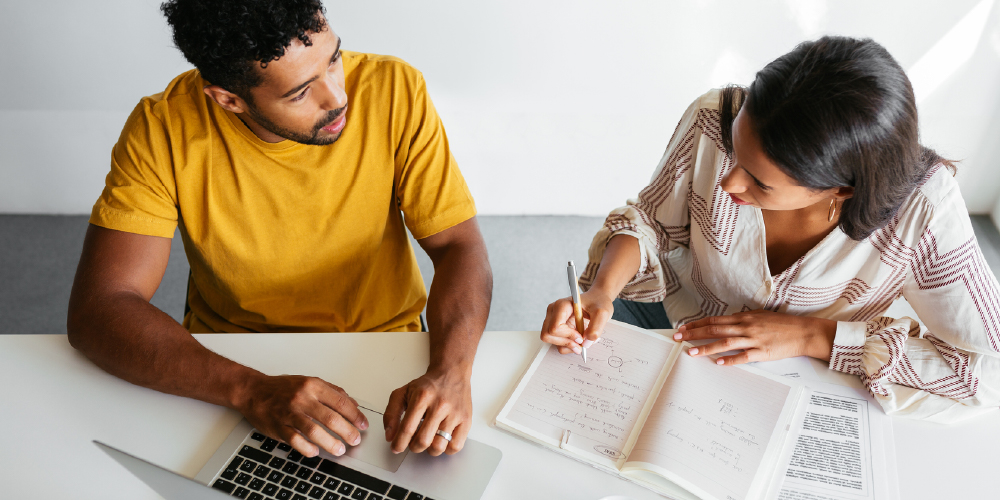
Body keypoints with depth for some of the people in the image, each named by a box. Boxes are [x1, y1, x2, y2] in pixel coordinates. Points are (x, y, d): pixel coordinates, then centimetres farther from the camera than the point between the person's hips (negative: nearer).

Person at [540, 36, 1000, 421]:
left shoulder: (921, 209, -30)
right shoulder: (716, 119, -26)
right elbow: (650, 219, -8)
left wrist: (812, 336, -28)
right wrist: (601, 291, -29)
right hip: (676, 313, 2)